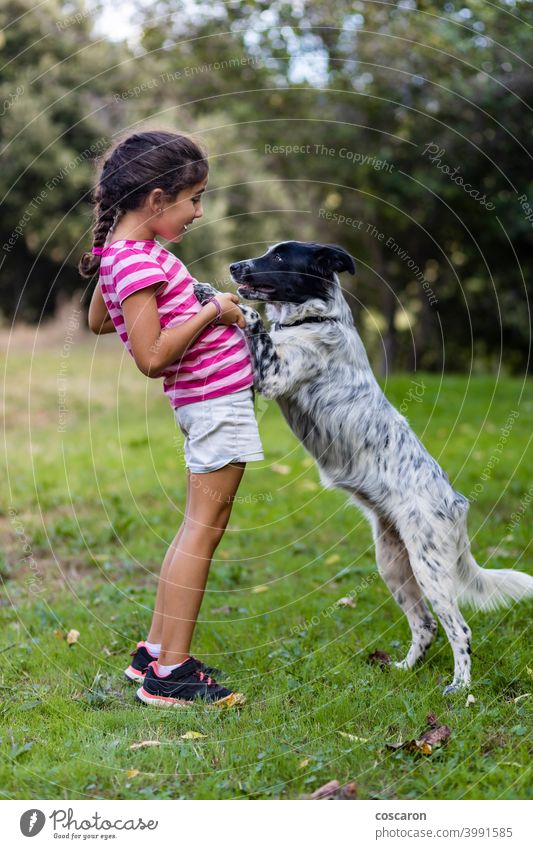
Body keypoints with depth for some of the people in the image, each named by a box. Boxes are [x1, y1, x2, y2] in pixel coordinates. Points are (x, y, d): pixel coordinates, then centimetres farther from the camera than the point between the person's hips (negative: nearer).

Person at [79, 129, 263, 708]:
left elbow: (97, 321, 25)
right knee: (204, 527, -5)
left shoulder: (119, 252, 10)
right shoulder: (139, 262, -20)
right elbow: (151, 357, -24)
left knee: (197, 526, 15)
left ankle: (154, 651, 22)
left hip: (203, 399, 10)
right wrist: (211, 312, -16)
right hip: (216, 398, -10)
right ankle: (170, 672, 0)